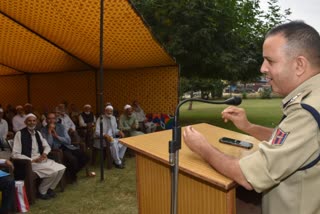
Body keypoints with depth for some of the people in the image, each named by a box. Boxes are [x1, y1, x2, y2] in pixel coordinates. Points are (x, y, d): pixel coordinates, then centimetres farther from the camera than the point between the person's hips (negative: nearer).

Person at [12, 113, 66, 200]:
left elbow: (47, 146, 20)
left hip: (41, 159, 7)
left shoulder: (38, 133, 11)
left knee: (61, 168, -10)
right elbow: (15, 155, -15)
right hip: (29, 162, -7)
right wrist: (33, 160, -20)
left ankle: (49, 188, 9)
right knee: (53, 171, -24)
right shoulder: (20, 134, -10)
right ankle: (42, 191, 0)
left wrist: (44, 153, -4)